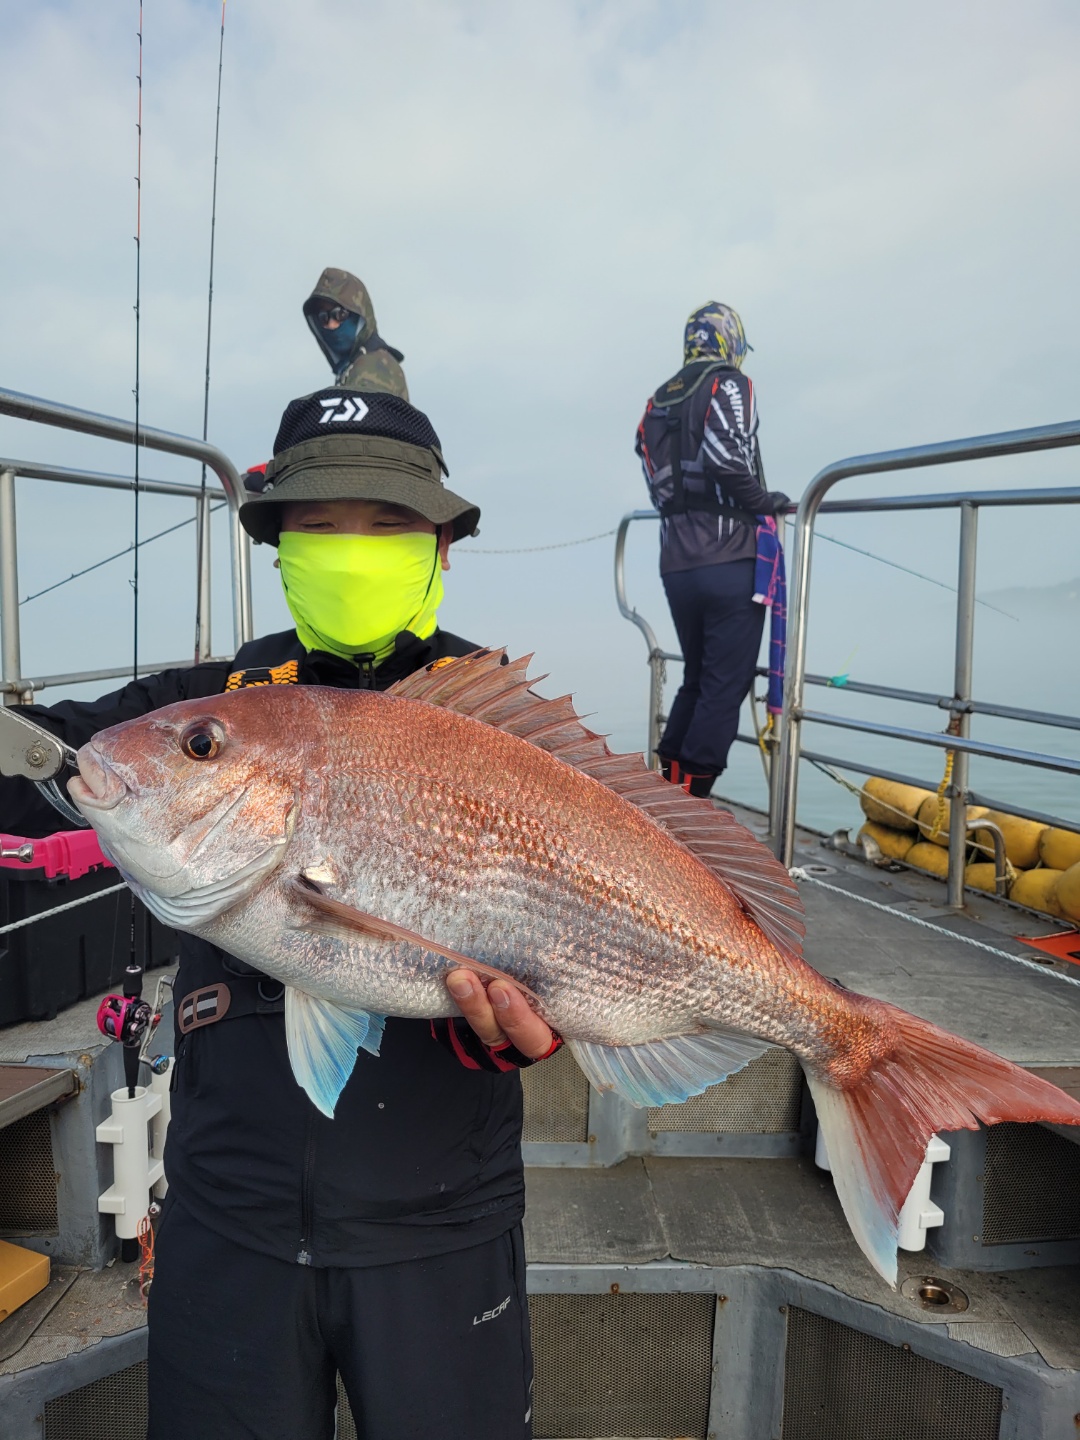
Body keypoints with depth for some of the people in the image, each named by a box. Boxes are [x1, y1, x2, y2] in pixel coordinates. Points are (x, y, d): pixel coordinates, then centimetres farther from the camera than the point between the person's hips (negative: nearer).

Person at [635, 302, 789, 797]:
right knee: (726, 683, -2)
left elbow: (658, 484, 11)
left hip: (676, 564, 7)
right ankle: (691, 794, -3)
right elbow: (727, 459, -18)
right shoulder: (729, 386, -2)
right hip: (729, 560, -7)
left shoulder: (658, 401, 18)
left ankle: (667, 781, 19)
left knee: (696, 678, 18)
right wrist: (765, 503, -4)